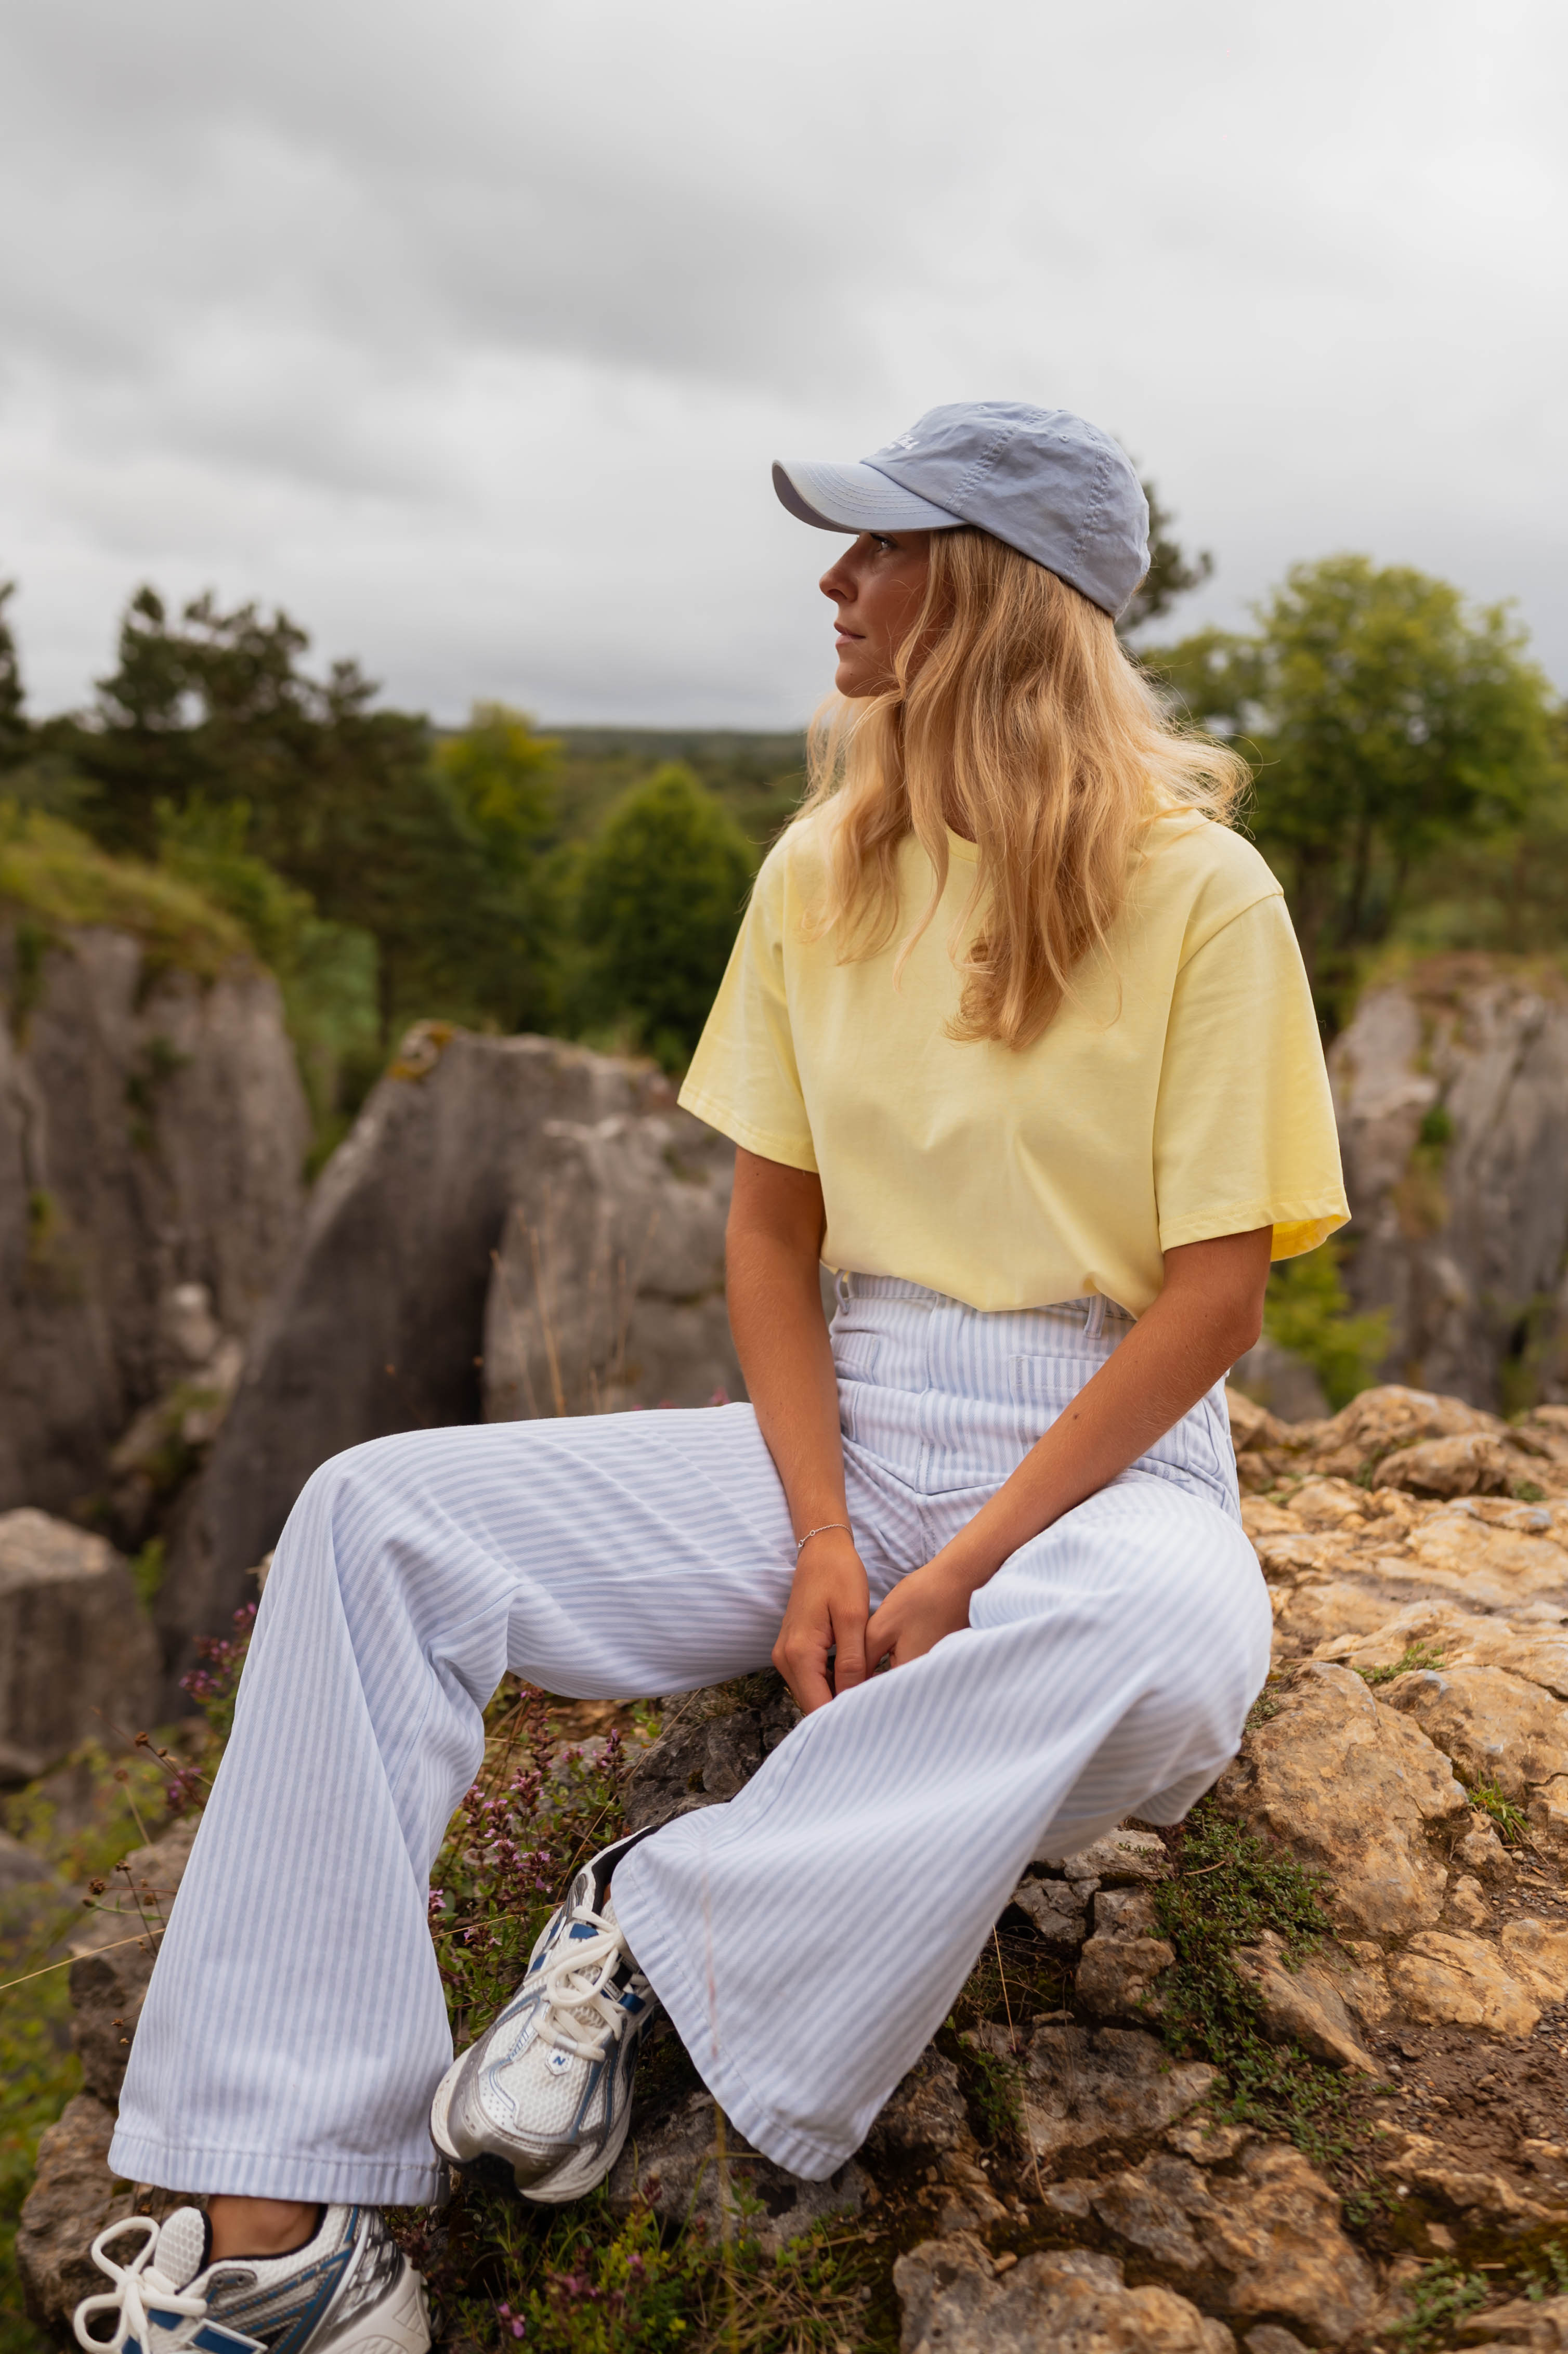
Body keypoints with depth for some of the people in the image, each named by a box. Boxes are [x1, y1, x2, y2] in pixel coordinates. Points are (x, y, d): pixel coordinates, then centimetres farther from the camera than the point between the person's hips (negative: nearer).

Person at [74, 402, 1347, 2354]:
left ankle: (661, 1921, -16)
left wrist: (964, 1572, -17)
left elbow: (1216, 1296, -11)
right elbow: (770, 1226, 5)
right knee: (379, 1512, -13)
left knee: (1171, 1650, -39)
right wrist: (821, 1542, -8)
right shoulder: (825, 872, 5)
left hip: (1103, 1450, -3)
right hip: (844, 1426, 4)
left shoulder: (1197, 891, -9)